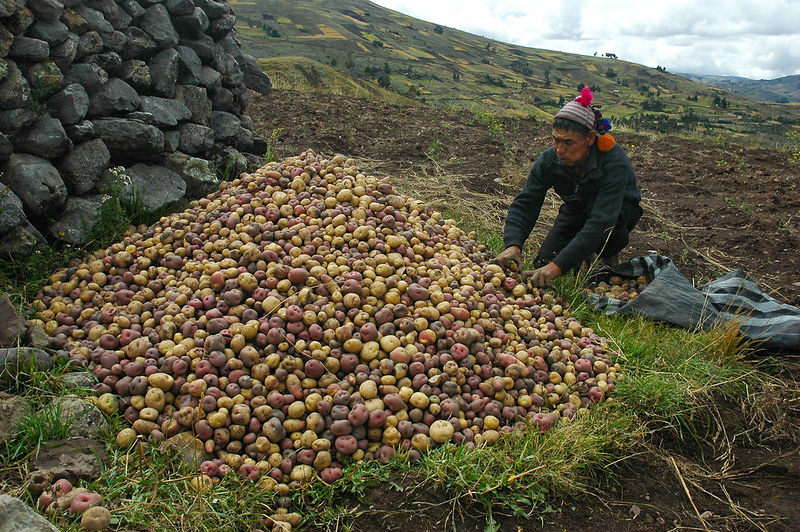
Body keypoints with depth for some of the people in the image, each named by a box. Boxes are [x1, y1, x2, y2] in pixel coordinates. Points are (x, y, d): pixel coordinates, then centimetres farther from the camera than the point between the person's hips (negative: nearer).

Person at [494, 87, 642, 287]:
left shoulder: (614, 161, -37)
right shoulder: (549, 160, -23)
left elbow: (601, 220, -46)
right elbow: (524, 203, -24)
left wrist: (558, 265, -54)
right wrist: (513, 245, -45)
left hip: (621, 209, -4)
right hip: (576, 210, 4)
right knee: (544, 264, -13)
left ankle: (609, 256, -4)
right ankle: (585, 253, 18)